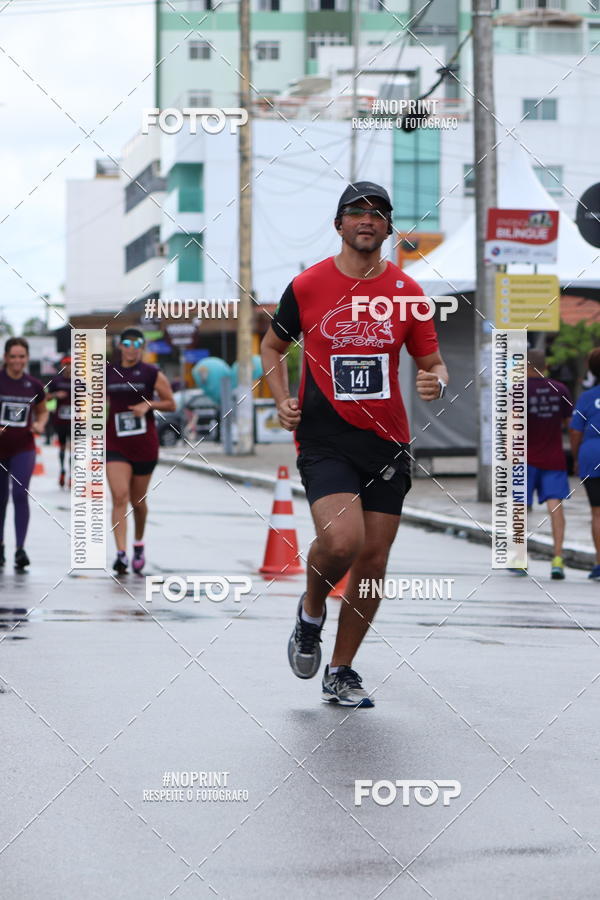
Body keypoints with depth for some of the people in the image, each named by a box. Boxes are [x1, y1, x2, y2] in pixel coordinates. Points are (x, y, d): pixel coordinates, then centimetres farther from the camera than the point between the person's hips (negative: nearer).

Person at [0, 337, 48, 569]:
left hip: (23, 448, 0)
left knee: (20, 494, -14)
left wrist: (40, 424, -5)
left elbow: (42, 411, 16)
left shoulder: (34, 386, 0)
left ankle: (20, 549, -14)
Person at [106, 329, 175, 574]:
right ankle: (121, 553, -20)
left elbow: (171, 403, 4)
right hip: (115, 445, 0)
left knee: (138, 500, 11)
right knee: (120, 497, -15)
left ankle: (139, 543, 37)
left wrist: (149, 404, -13)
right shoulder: (107, 372, 6)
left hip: (145, 444, 0)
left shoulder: (152, 374, 0)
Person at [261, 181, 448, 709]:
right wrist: (283, 400, 0)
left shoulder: (407, 292, 4)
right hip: (324, 440, -3)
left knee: (374, 558, 4)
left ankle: (341, 672, 20)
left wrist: (437, 382, -12)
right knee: (341, 538, -24)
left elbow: (432, 363, 11)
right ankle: (311, 612, 9)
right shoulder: (307, 286, 0)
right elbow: (273, 346, 15)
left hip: (388, 442, 3)